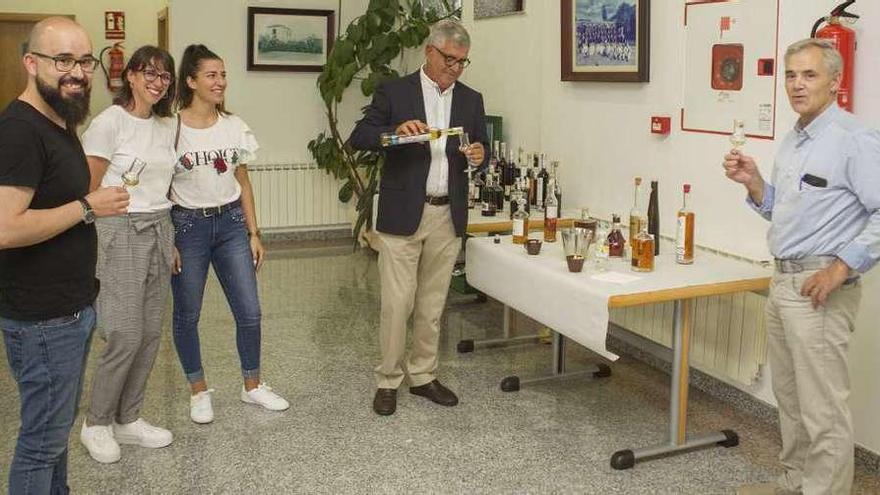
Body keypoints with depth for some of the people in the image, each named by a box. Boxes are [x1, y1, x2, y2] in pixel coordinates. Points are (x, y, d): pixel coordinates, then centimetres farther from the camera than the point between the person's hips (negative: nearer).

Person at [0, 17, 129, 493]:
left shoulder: (61, 121, 11)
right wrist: (88, 207, -20)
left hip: (71, 307, 9)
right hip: (43, 319, -9)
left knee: (57, 422, 21)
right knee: (44, 435, 3)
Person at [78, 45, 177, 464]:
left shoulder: (166, 127, 11)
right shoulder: (109, 122, -9)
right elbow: (88, 190, -8)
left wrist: (169, 238, 14)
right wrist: (92, 247, -8)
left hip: (159, 231, 7)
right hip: (120, 232, -7)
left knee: (150, 334, 8)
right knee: (126, 335, -7)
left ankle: (127, 420, 23)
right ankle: (96, 423, 14)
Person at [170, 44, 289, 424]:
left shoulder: (234, 126, 4)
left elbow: (243, 183, 9)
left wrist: (254, 234, 7)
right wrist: (167, 242, -8)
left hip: (231, 223, 3)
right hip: (187, 225, -3)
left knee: (249, 311, 4)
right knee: (187, 315, 8)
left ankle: (252, 386, 23)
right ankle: (199, 391, 27)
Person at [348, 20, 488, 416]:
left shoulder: (471, 99, 10)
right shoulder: (393, 92, -1)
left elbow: (482, 150, 15)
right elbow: (358, 138, -6)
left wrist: (478, 155, -10)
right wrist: (395, 131, -25)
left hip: (448, 217, 4)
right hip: (402, 215, -4)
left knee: (432, 304, 11)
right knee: (397, 303, -1)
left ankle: (423, 376, 25)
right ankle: (388, 381, 14)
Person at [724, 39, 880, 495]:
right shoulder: (792, 142, 14)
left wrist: (841, 269, -21)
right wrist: (752, 181, 6)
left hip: (820, 288, -9)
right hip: (783, 281, 9)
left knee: (822, 406, -2)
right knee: (789, 395, 18)